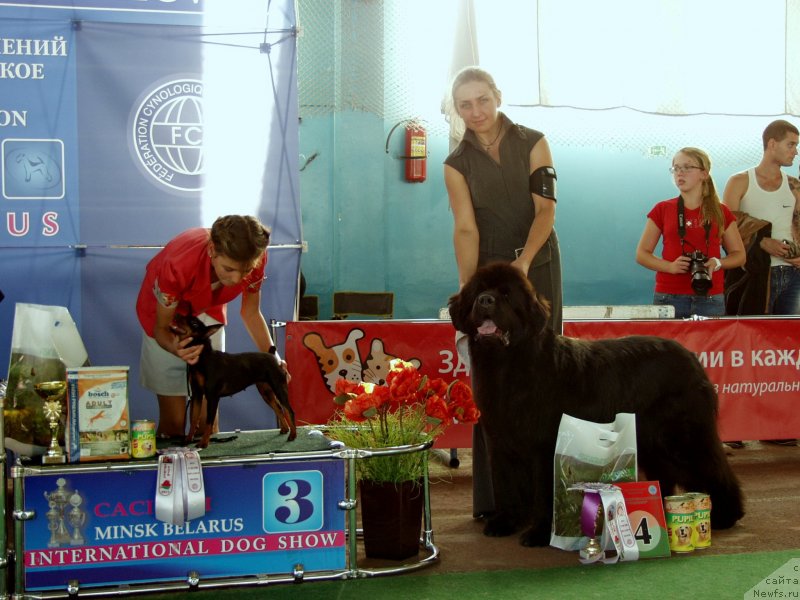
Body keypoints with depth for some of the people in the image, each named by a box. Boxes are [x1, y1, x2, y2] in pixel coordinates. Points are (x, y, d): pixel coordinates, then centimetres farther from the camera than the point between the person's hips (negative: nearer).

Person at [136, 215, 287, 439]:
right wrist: (176, 349, -47)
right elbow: (162, 327, -25)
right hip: (166, 312, -3)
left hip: (208, 311, 3)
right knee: (173, 422, -6)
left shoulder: (253, 259, -28)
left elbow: (251, 313, -9)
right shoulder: (178, 265, -40)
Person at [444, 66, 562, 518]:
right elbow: (466, 228, -9)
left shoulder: (533, 143, 0)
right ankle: (494, 496, 1)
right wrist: (467, 288, -22)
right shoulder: (458, 164, 2)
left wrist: (523, 262, -26)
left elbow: (545, 210, -9)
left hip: (537, 265, 0)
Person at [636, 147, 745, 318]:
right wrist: (670, 266, -11)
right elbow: (641, 254, 7)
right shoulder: (662, 210, 8)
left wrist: (717, 263, -8)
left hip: (710, 299, 1)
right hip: (669, 297, 0)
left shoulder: (721, 213, 9)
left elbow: (739, 255, 14)